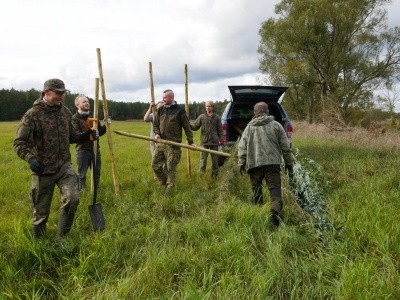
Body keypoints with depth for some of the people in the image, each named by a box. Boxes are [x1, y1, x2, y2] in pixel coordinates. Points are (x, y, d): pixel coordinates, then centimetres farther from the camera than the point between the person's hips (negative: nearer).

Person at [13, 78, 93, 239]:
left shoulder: (65, 112, 5)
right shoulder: (32, 114, -11)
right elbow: (19, 142, -12)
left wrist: (84, 137, 1)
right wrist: (30, 158, -30)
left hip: (64, 166, 4)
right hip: (43, 170, -3)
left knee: (72, 199, -15)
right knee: (41, 211, 9)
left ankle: (61, 238, 7)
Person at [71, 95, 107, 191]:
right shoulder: (75, 118, -4)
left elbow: (100, 132, 15)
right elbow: (76, 135, -16)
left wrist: (105, 126, -3)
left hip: (95, 148, 5)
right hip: (82, 150, -5)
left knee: (97, 172, 13)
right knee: (82, 174, 0)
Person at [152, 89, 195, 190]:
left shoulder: (180, 111, -2)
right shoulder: (160, 110, 11)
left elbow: (187, 127, 0)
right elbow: (156, 124, 18)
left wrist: (190, 141, -2)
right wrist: (157, 133, -3)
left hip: (173, 145, -5)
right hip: (160, 143, 5)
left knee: (170, 167, 0)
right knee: (155, 164, 6)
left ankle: (169, 189, 13)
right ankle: (164, 183, 24)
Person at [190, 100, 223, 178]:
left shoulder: (217, 117, 3)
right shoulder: (201, 117, 3)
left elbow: (220, 129, 5)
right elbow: (195, 127, 1)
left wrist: (220, 139, -3)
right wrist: (189, 125, -18)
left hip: (214, 142, 0)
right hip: (204, 141, 0)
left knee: (215, 159, 9)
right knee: (203, 158, 2)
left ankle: (214, 174, 22)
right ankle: (202, 173, 11)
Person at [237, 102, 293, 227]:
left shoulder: (249, 127, 9)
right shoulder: (276, 125, 7)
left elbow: (242, 147, 2)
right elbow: (286, 147, 6)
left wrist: (241, 163, 4)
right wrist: (289, 164, 12)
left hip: (254, 163, 1)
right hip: (273, 163, -1)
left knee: (256, 188, 14)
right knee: (275, 187, -1)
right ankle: (276, 209, -23)